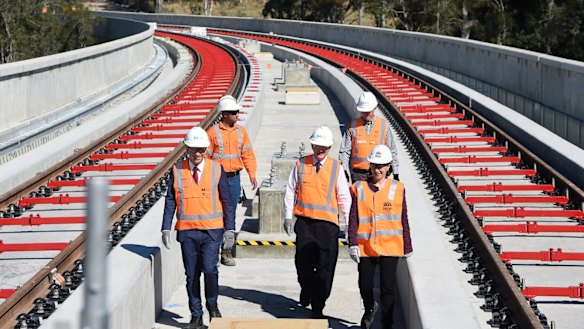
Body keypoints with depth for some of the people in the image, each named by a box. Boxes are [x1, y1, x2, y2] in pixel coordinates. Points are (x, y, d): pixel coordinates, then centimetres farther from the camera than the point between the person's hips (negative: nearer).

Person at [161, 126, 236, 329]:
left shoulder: (216, 169, 2)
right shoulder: (177, 170, 3)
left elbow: (227, 202, 4)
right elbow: (170, 202, 6)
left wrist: (230, 229, -1)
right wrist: (166, 228, -1)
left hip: (212, 230, -1)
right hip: (187, 230, 1)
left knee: (209, 269, -14)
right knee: (191, 275, 6)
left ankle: (212, 306, 12)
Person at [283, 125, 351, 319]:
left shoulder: (336, 167, 3)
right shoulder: (300, 165, 5)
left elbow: (344, 196, 7)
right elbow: (290, 191, 12)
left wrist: (349, 222, 5)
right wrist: (288, 217, 9)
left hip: (328, 223, -1)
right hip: (304, 221, 1)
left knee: (325, 267, -5)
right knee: (303, 263, 7)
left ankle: (318, 308, 3)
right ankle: (306, 290, 38)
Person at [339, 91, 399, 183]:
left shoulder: (384, 125, 4)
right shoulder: (353, 126, 4)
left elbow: (392, 151, 8)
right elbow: (344, 151, 5)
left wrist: (396, 174, 7)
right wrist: (344, 172, -4)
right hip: (358, 174, 0)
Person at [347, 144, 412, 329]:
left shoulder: (397, 189, 2)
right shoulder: (359, 188, 2)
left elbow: (404, 220, 6)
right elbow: (353, 219, 1)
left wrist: (407, 247, 6)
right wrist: (352, 244, -8)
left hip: (390, 246, -1)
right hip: (365, 246, 1)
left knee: (387, 287, -1)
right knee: (365, 286, 8)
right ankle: (370, 309, 39)